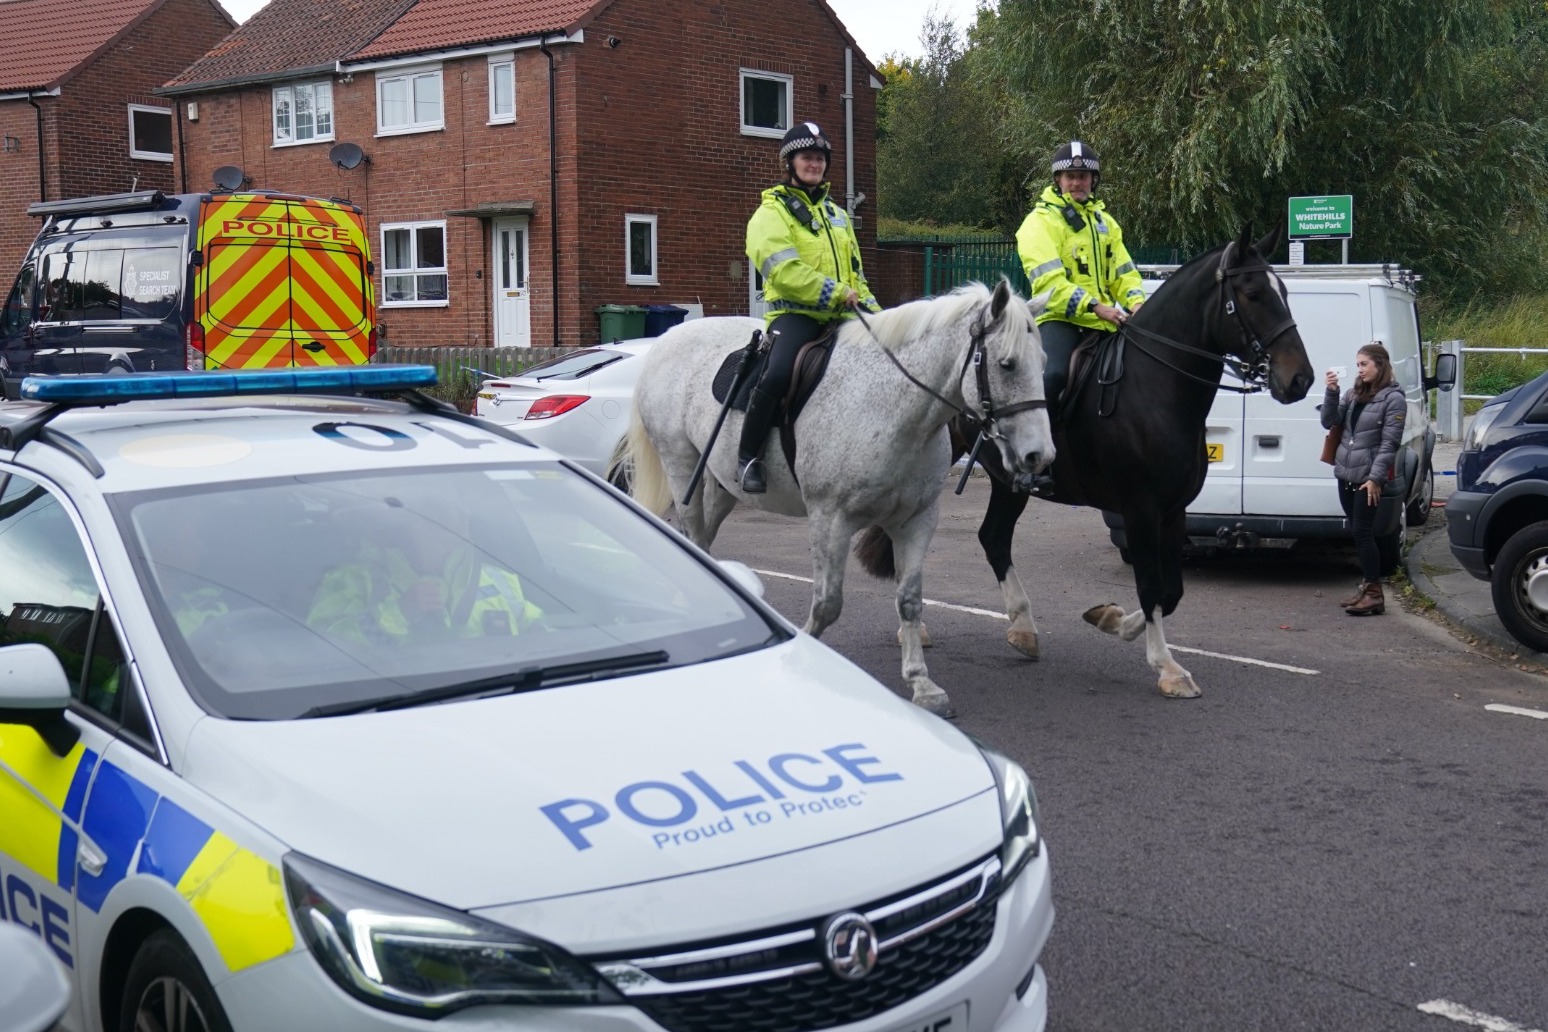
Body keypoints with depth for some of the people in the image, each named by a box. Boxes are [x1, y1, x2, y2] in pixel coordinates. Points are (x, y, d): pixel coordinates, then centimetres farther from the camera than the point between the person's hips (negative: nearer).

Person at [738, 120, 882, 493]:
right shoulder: (772, 212, 2)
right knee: (778, 374, -32)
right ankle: (748, 455, -15)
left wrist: (873, 310, 13)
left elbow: (854, 273, 29)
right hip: (794, 312, -7)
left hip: (840, 317, 7)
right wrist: (837, 293, -19)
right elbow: (784, 271, -14)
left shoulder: (836, 214, 25)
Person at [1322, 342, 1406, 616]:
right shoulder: (1354, 394, 13)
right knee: (1357, 533, 12)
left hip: (1368, 478, -7)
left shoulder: (1393, 398, -8)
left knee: (1363, 533, -8)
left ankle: (1375, 594, -3)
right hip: (1345, 474, 7)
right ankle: (1366, 587, 21)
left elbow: (1390, 443, -13)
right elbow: (1329, 422, 9)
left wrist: (1375, 478, -19)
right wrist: (1332, 392, -5)